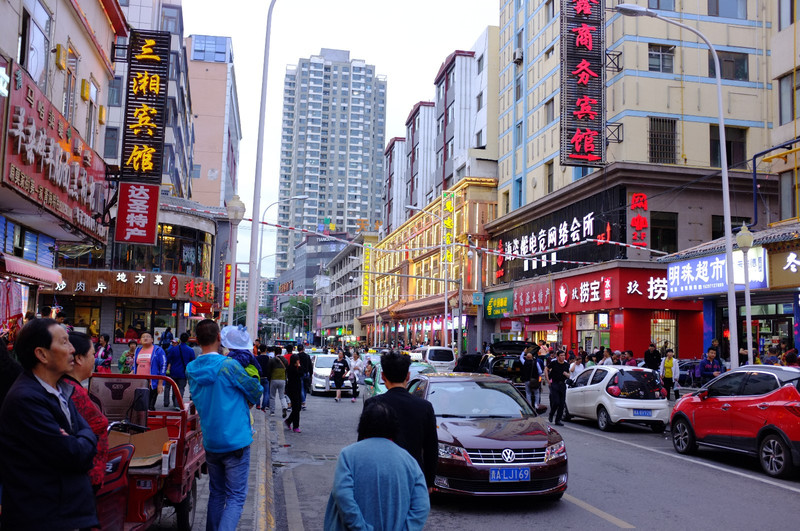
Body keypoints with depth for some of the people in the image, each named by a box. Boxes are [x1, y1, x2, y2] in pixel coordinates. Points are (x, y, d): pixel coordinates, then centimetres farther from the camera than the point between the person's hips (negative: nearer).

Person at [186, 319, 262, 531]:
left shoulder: (191, 369, 3)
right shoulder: (228, 365, -17)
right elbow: (255, 390, -6)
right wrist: (248, 404, 15)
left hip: (210, 441, 6)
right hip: (235, 440, -6)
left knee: (216, 494, 19)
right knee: (235, 497, -2)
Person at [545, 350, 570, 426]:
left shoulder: (566, 365, 6)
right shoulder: (553, 363, -5)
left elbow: (568, 375, 16)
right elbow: (546, 369, 6)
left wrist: (566, 374, -8)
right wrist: (548, 379, 0)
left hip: (562, 385, 4)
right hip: (554, 384, -4)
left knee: (562, 404, 2)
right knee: (556, 402, -12)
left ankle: (558, 420, 11)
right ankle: (551, 414, 15)